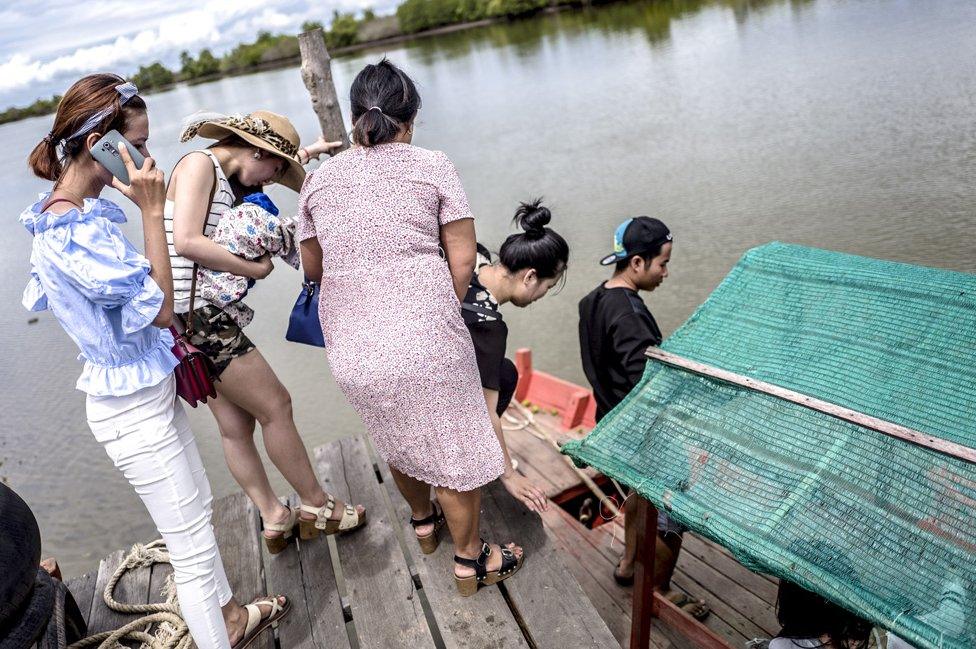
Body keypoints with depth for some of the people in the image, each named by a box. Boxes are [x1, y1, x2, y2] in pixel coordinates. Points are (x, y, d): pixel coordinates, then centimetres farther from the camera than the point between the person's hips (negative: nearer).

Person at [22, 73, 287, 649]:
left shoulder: (73, 214, 3)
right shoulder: (73, 233, -28)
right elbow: (159, 307, -26)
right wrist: (152, 211, -27)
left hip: (149, 391, 10)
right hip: (134, 409, -10)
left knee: (199, 510, 25)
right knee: (193, 544, 5)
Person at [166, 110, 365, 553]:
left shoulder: (229, 178, 16)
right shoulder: (199, 164, -11)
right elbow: (187, 242, -24)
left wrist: (300, 158, 8)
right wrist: (256, 269, -18)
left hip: (205, 315, 10)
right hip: (197, 312, -10)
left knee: (235, 425, 13)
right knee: (275, 406, 1)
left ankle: (275, 520, 23)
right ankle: (317, 507, 16)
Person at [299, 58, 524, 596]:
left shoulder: (319, 180, 7)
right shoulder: (432, 167, -3)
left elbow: (313, 267, 15)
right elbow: (462, 258, -6)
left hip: (352, 347, 5)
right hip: (425, 341, -4)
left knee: (398, 442, 27)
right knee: (454, 449, 14)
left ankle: (424, 521, 50)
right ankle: (469, 560, 29)